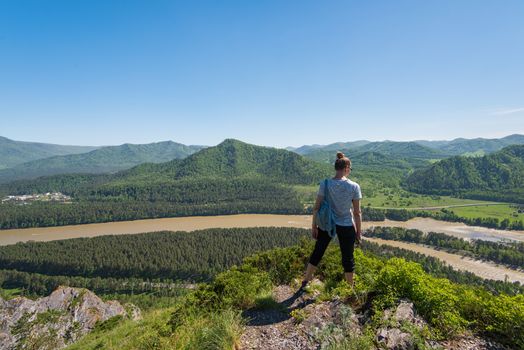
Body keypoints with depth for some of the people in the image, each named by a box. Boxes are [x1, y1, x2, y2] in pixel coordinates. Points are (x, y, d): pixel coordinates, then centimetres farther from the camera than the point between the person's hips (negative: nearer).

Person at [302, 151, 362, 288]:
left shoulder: (325, 184, -10)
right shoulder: (354, 186, -12)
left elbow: (316, 208, -8)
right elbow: (357, 213, -7)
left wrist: (313, 227, 3)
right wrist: (359, 231, 5)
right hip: (346, 226, -1)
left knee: (317, 253, 18)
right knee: (348, 259, 17)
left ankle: (305, 283, 30)